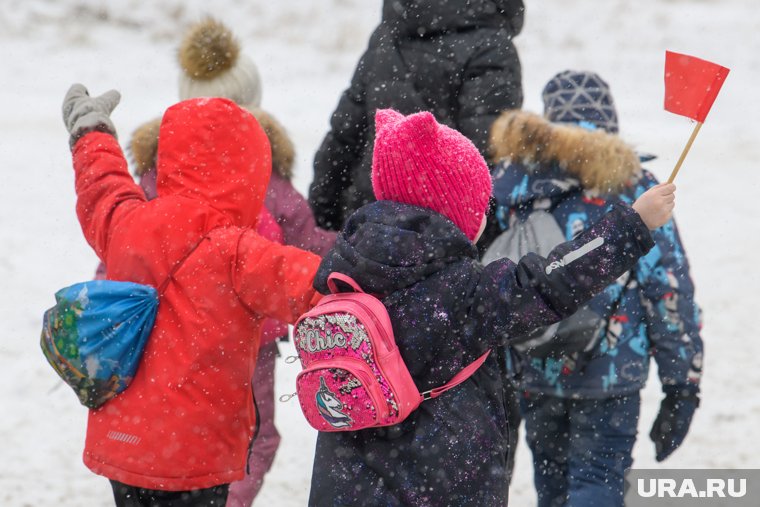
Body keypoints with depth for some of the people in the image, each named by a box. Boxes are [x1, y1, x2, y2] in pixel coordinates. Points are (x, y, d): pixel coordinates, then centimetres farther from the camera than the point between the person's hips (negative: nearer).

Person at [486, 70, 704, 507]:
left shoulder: (510, 180, 3)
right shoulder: (632, 188, -5)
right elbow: (670, 290, -7)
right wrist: (683, 385, -1)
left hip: (533, 372, 4)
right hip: (610, 373, -4)